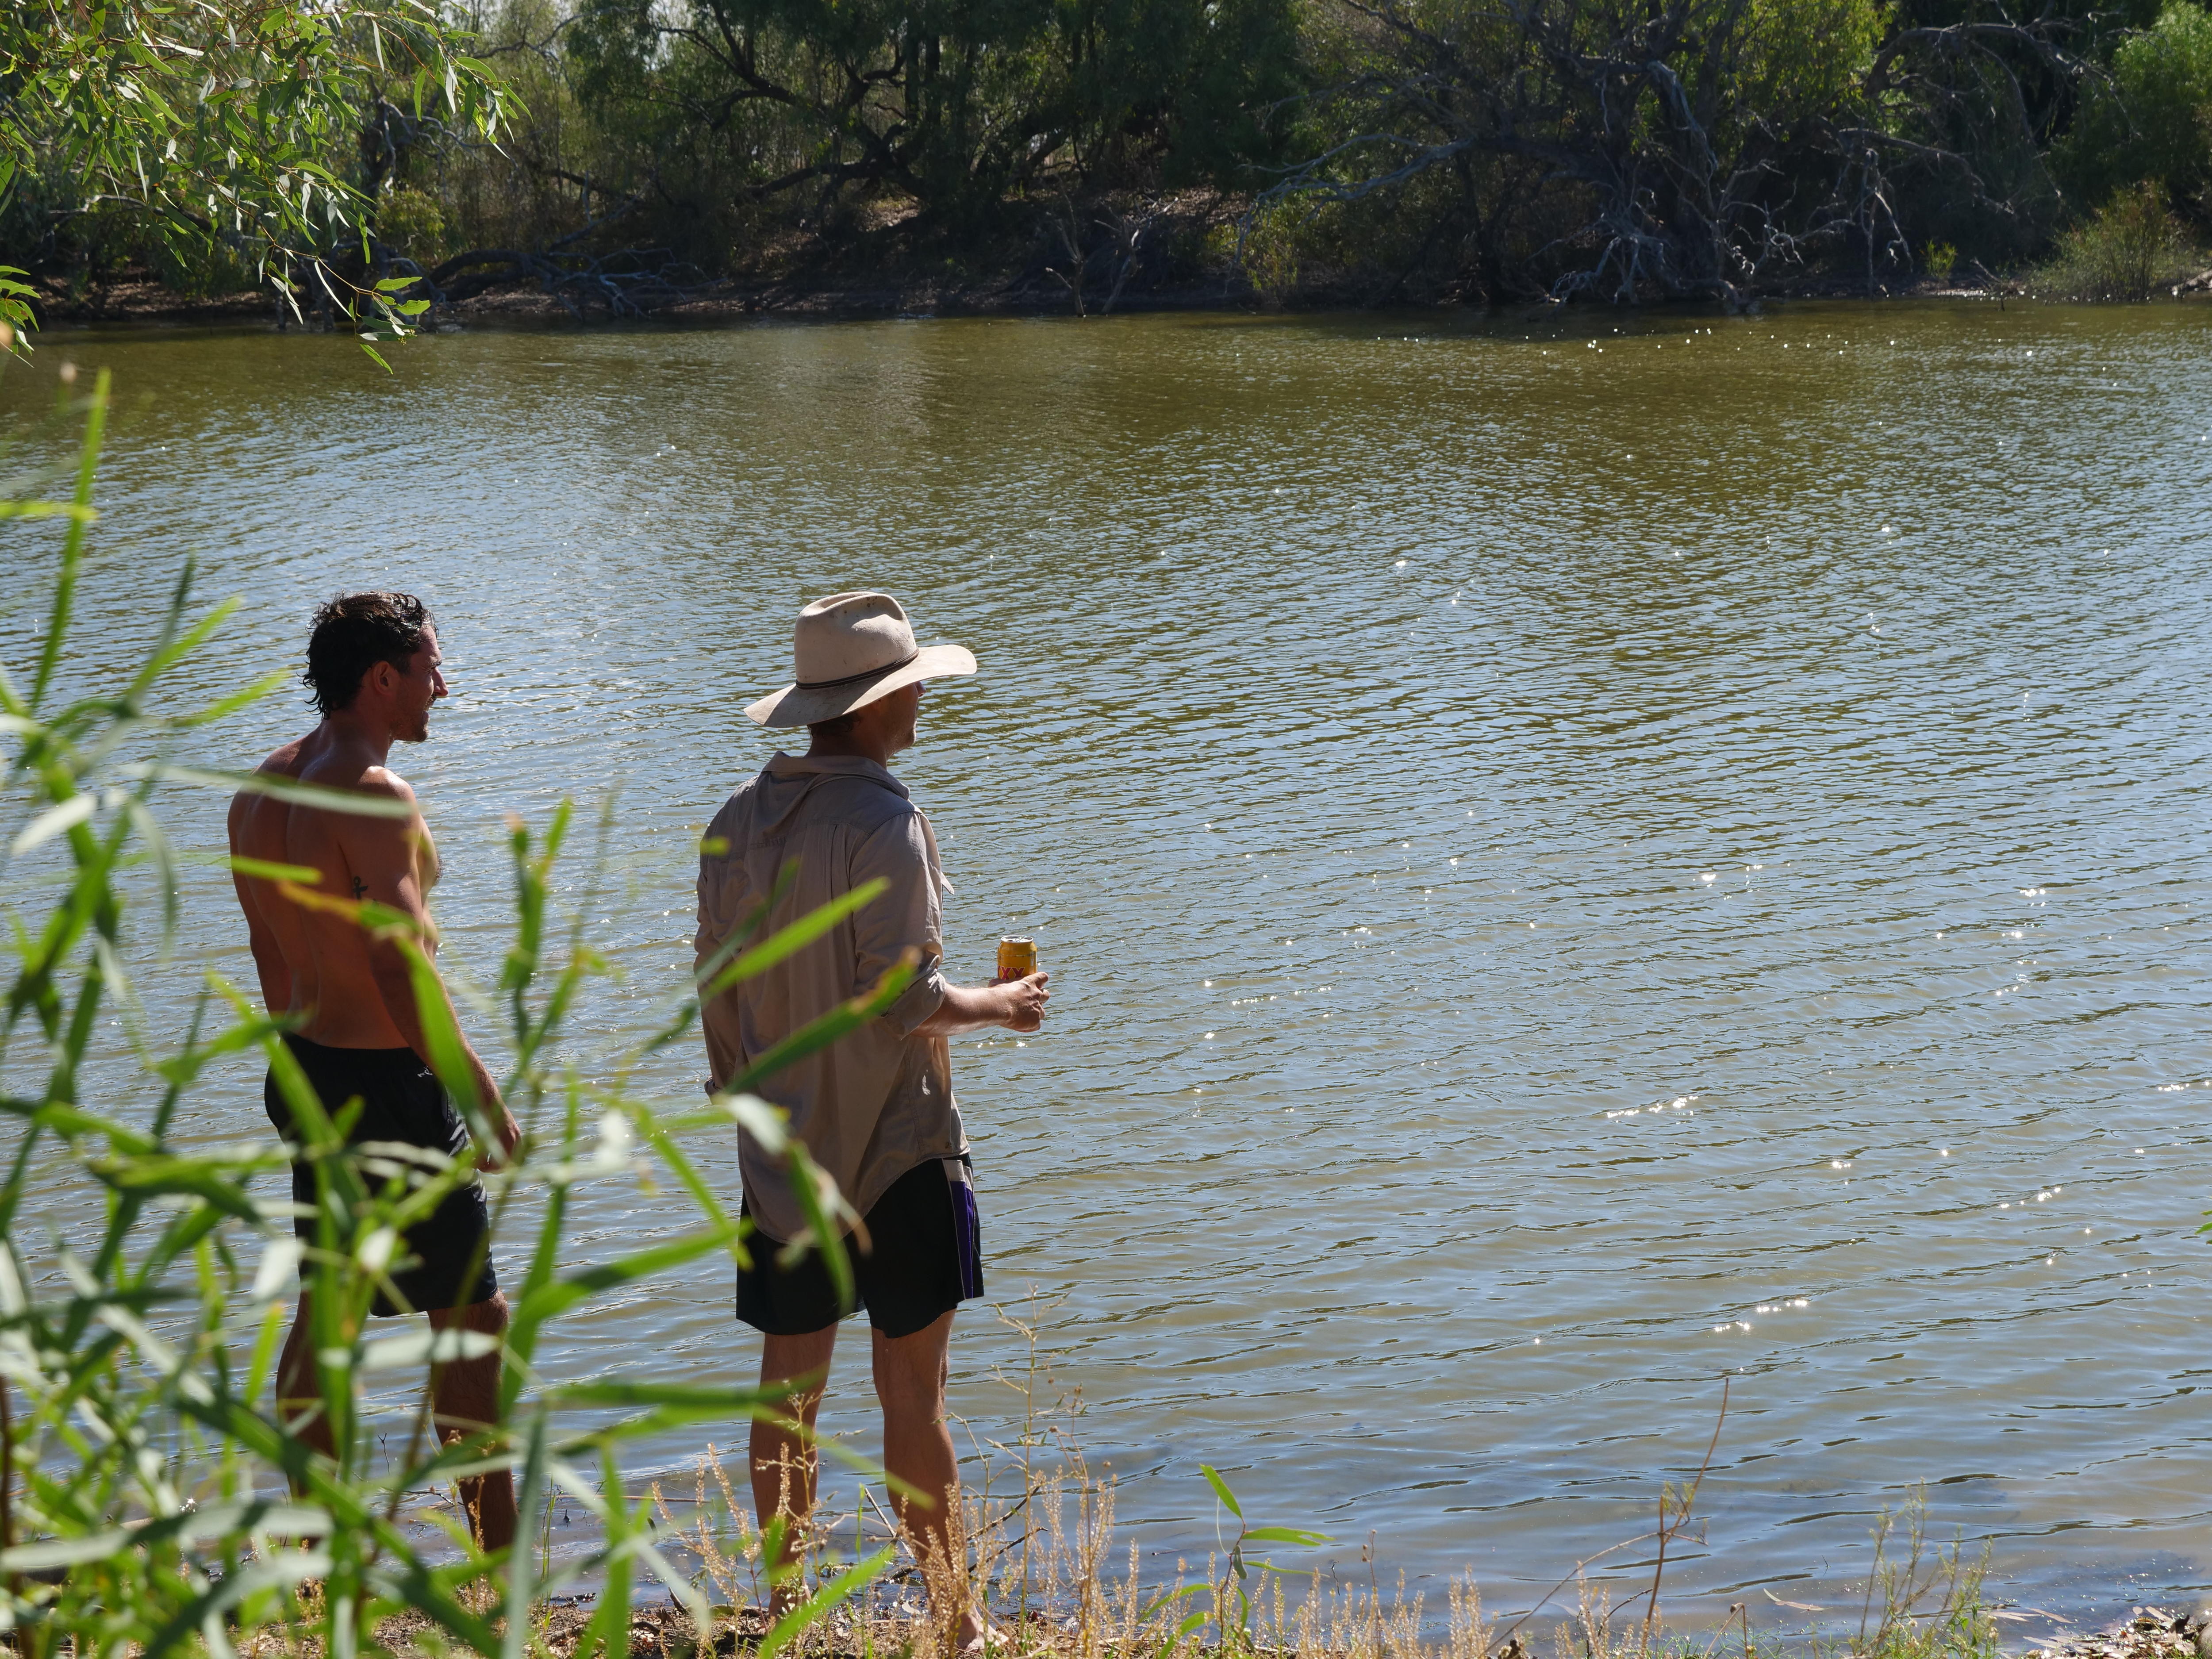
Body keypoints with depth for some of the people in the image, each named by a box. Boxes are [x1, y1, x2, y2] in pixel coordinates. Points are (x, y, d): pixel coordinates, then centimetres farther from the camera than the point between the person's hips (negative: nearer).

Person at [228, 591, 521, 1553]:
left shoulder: (261, 791, 9)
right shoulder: (372, 794, -20)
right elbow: (399, 970, -24)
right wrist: (484, 1100, -18)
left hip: (308, 1074, 9)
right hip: (388, 1083, -9)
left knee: (324, 1312, 17)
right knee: (473, 1316, 0)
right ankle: (502, 1569, 4)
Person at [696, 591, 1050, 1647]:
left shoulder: (737, 821, 5)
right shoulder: (881, 823, -16)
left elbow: (718, 989, 10)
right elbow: (902, 997, -19)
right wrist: (998, 1006, -2)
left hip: (780, 1153, 6)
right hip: (894, 1147, -6)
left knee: (788, 1387, 12)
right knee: (910, 1392, 0)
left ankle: (782, 1607, 19)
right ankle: (953, 1618, 7)